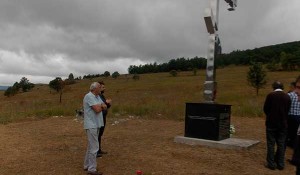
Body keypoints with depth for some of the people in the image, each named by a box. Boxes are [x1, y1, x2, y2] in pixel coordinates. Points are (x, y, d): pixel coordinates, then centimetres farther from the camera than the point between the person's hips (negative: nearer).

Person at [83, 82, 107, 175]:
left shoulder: (97, 96, 13)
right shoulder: (89, 96, -17)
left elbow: (105, 107, 9)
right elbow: (97, 110, -24)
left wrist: (100, 105, -12)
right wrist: (101, 106, -3)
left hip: (96, 124, 10)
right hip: (91, 125, -10)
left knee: (91, 146, 16)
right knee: (94, 147, -7)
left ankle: (87, 165, 26)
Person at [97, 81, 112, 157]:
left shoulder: (102, 95, 14)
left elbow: (106, 106, 19)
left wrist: (109, 104, -2)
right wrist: (106, 102, -23)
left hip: (103, 118, 9)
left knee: (100, 134, 15)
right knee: (97, 134, -4)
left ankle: (99, 149, 25)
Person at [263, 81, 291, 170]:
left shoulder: (270, 95, -11)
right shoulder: (287, 97, 0)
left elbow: (265, 109, -6)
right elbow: (288, 110, 5)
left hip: (271, 123, -3)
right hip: (283, 124, 3)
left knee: (271, 144, 4)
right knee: (281, 144, 11)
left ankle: (271, 164, 7)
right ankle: (280, 164, 16)